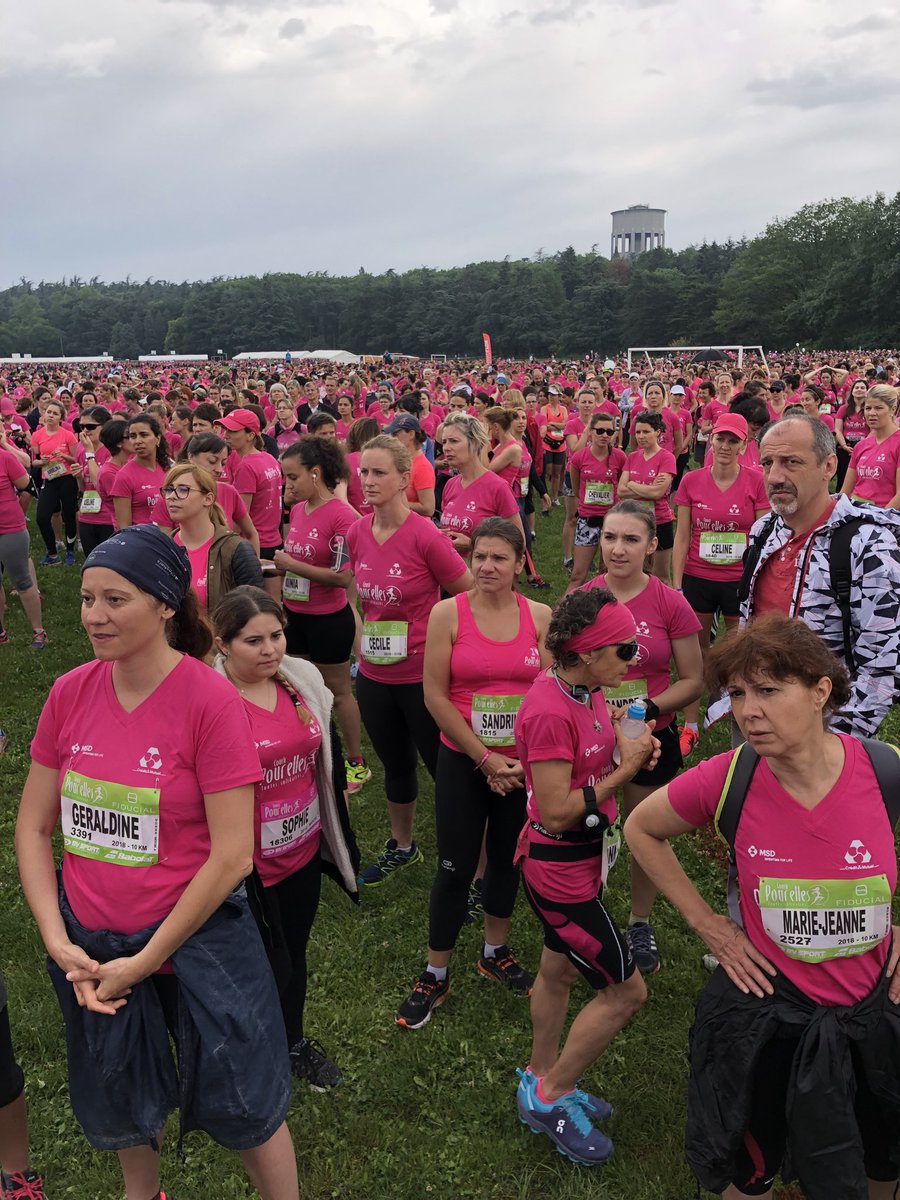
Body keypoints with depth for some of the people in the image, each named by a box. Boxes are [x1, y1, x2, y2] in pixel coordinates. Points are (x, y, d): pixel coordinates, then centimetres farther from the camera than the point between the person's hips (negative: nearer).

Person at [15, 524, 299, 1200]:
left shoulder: (212, 701, -20)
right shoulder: (70, 694, -6)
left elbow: (231, 855, -19)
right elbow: (33, 827, 2)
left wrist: (145, 960, -13)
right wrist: (58, 941, -8)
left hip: (197, 938, -4)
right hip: (90, 943, 5)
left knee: (244, 1106, 13)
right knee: (121, 1105, 27)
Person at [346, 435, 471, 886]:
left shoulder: (425, 536, -19)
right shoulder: (356, 533, -2)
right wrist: (364, 640, 12)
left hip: (424, 676, -6)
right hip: (373, 676, 6)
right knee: (395, 764, 24)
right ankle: (401, 846, 45)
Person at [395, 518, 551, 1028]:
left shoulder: (539, 616, -2)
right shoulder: (448, 613, -9)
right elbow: (436, 696, -10)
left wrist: (526, 758, -11)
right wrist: (486, 759, -11)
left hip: (523, 762, 3)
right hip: (463, 761, -2)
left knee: (508, 858, 17)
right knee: (456, 867, 4)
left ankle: (496, 952, 40)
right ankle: (435, 976, 22)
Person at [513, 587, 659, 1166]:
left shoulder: (589, 692, -2)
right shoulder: (549, 712, -29)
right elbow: (556, 813, -27)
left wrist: (631, 745, -9)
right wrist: (624, 769, -23)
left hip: (584, 855, 9)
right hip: (559, 868, -9)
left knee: (559, 971, 24)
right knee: (627, 990, 3)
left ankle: (543, 1080, 45)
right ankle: (550, 1097, 22)